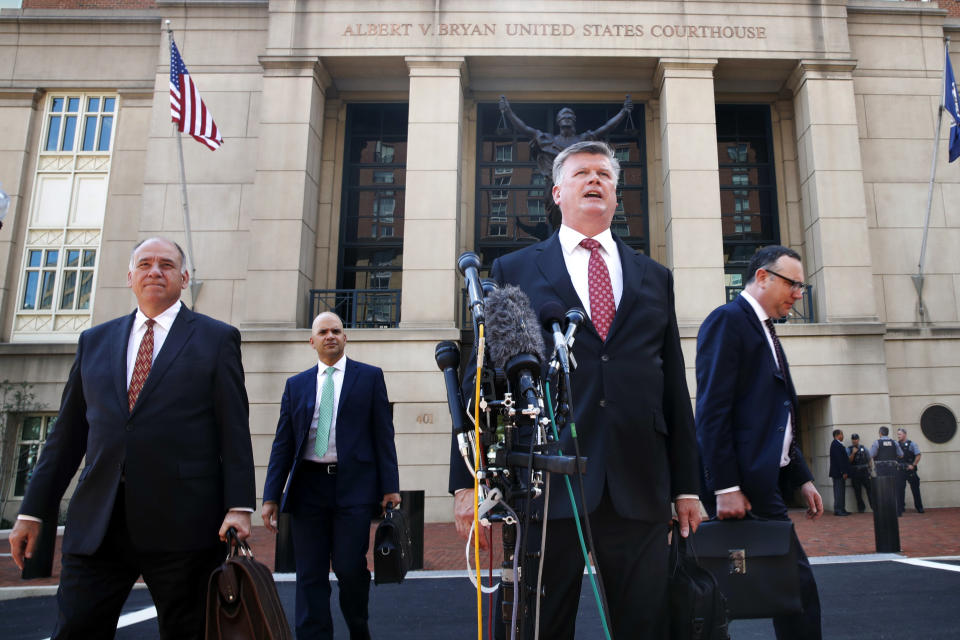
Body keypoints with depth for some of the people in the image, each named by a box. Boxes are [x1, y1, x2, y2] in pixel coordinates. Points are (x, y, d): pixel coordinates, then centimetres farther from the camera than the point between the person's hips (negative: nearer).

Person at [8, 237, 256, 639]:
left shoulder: (217, 338, 4)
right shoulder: (94, 341, 15)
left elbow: (234, 429, -2)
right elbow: (67, 434, 16)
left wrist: (239, 507, -10)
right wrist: (33, 510, 13)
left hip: (181, 524, -3)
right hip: (96, 525, 3)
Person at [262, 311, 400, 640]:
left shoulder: (370, 377, 6)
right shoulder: (296, 385, 13)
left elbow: (383, 434, 3)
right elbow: (282, 444, 11)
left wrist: (390, 486, -4)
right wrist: (271, 496, 5)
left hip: (353, 486, -2)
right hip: (308, 487, 3)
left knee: (349, 567, -3)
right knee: (310, 575, 4)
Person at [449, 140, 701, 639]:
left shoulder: (654, 278, 16)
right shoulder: (513, 272, 8)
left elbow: (675, 386, 14)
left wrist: (686, 485, 11)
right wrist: (468, 481, -2)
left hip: (639, 488, 3)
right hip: (544, 484, -2)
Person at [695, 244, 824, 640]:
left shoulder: (765, 331, 21)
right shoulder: (727, 320, -8)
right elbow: (713, 411, -17)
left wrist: (801, 477, 15)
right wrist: (726, 487, -21)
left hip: (766, 483, 10)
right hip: (742, 485, -10)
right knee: (797, 582, -6)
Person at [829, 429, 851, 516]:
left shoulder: (837, 444, 18)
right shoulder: (836, 445, -16)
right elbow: (839, 459, -21)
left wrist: (844, 471, 17)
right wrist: (844, 472, -21)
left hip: (840, 473, 10)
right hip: (838, 473, -10)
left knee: (840, 491, 12)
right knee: (839, 491, -7)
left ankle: (841, 509, 17)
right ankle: (838, 510, -4)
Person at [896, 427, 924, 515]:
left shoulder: (911, 444, -3)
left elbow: (918, 455, -5)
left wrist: (913, 465, -10)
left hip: (910, 470, -1)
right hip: (900, 470, 2)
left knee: (915, 489, 11)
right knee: (900, 490, -2)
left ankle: (919, 508, 28)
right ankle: (899, 510, 3)